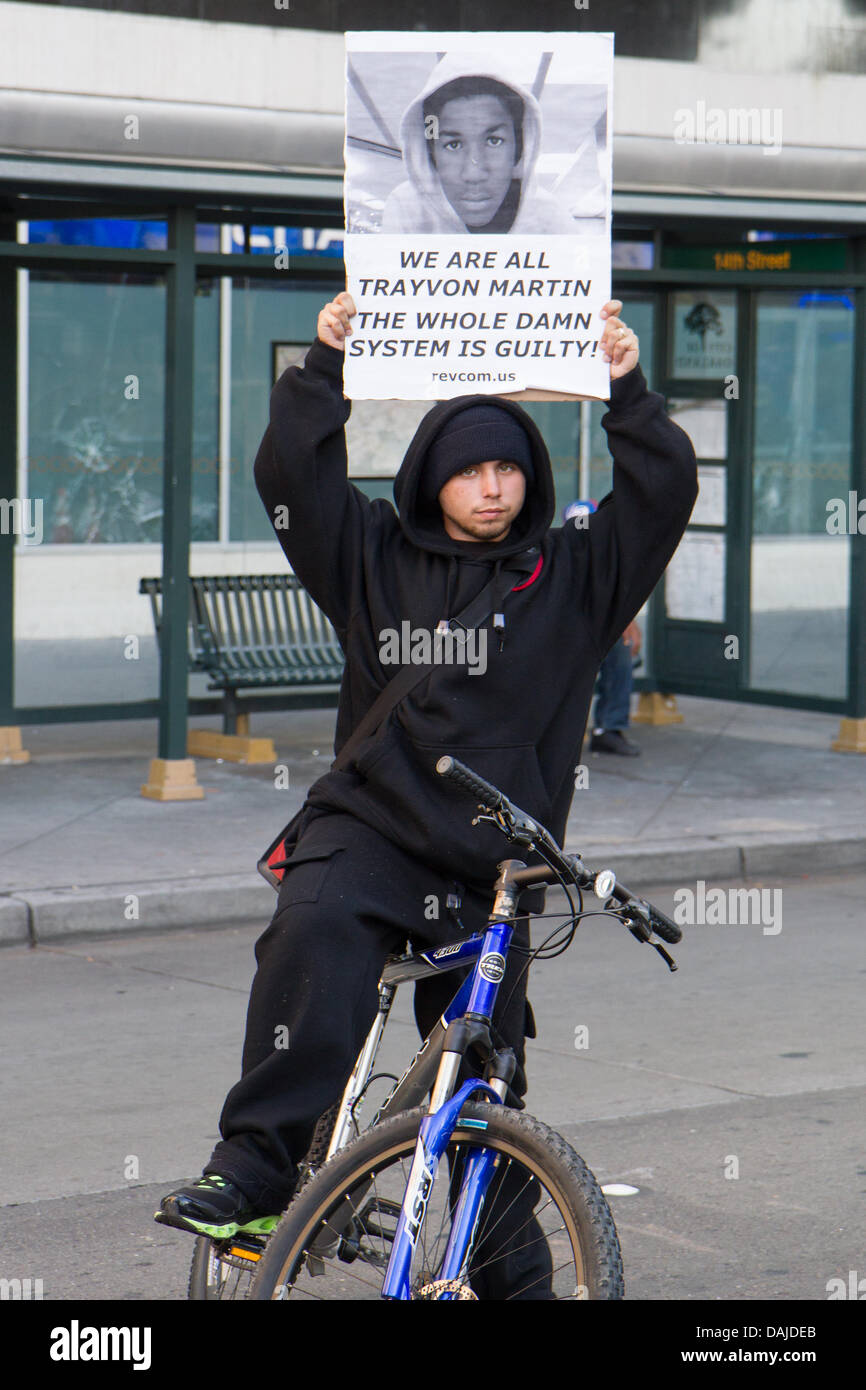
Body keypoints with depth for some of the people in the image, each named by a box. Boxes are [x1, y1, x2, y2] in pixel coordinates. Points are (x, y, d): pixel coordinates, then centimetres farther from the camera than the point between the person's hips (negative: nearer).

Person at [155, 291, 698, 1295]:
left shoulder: (572, 576, 8)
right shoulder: (378, 559, 7)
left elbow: (662, 495, 1)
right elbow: (293, 474, 0)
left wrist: (627, 392, -9)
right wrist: (324, 366, -8)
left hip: (491, 870, 1)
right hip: (369, 827, -1)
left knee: (486, 1082, 7)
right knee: (314, 930, -34)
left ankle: (512, 1276, 23)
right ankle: (255, 1168, -36)